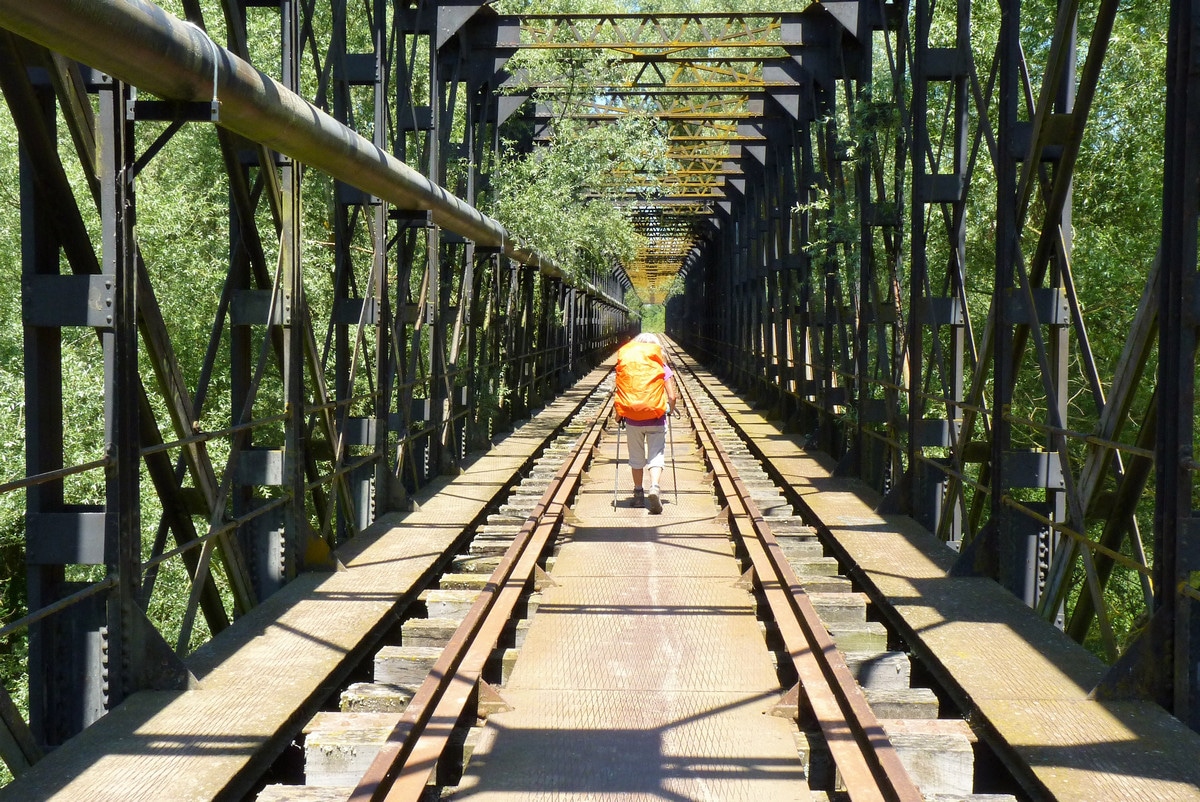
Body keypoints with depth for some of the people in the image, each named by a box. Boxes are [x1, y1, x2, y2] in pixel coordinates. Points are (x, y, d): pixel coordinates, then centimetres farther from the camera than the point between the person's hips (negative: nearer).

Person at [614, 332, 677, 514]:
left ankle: (638, 493, 23)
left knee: (636, 458, 15)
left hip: (632, 419, 1)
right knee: (656, 456, 2)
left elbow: (619, 393, 0)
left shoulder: (624, 365, 3)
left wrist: (619, 414, 13)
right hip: (655, 417, -1)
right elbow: (672, 396, -3)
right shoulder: (661, 366, 1)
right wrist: (670, 409, 16)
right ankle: (654, 487, -22)